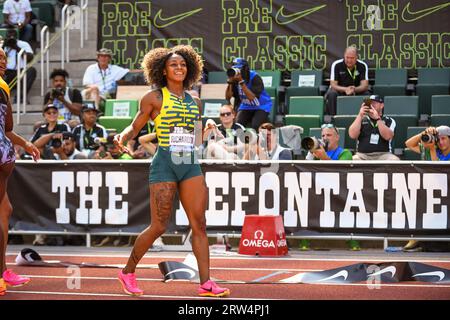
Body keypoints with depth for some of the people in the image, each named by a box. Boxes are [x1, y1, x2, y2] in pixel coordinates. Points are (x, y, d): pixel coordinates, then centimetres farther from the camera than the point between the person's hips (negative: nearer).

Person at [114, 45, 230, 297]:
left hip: (191, 166, 5)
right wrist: (122, 137, -15)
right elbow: (135, 127, 3)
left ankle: (206, 283, -6)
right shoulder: (154, 98, 0)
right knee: (159, 227, -3)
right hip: (164, 165, -5)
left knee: (199, 224, -4)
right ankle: (128, 272, 17)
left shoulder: (194, 102, 14)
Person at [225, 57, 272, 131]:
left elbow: (251, 97, -36)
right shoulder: (235, 79, -10)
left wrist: (241, 82, -40)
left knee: (255, 127, -27)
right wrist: (230, 82, -26)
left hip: (261, 106, -5)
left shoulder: (255, 78, -25)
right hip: (246, 107, 5)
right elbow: (228, 97, -13)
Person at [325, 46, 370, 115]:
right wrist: (345, 89, -39)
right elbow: (333, 85, -18)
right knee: (332, 94, -35)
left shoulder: (362, 66, -12)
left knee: (367, 94, -28)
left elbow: (364, 85, -17)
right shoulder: (336, 65, -16)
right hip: (339, 90, -1)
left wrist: (354, 89, -41)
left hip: (356, 91, 1)